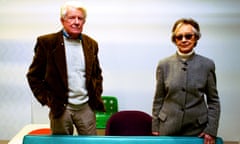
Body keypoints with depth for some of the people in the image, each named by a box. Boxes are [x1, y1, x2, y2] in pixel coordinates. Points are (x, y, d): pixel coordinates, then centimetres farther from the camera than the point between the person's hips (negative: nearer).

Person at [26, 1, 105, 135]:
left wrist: (96, 95, 8)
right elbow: (34, 75, 0)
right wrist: (47, 99, -6)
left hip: (86, 107, 3)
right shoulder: (47, 42, -5)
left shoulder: (91, 44, 7)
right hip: (60, 108, -3)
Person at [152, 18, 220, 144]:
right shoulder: (164, 64, -1)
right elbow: (158, 99, 4)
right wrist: (155, 128, 3)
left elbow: (213, 100, 2)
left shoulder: (207, 65, -3)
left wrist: (211, 130, -4)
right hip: (168, 129, 1)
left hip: (197, 130, 0)